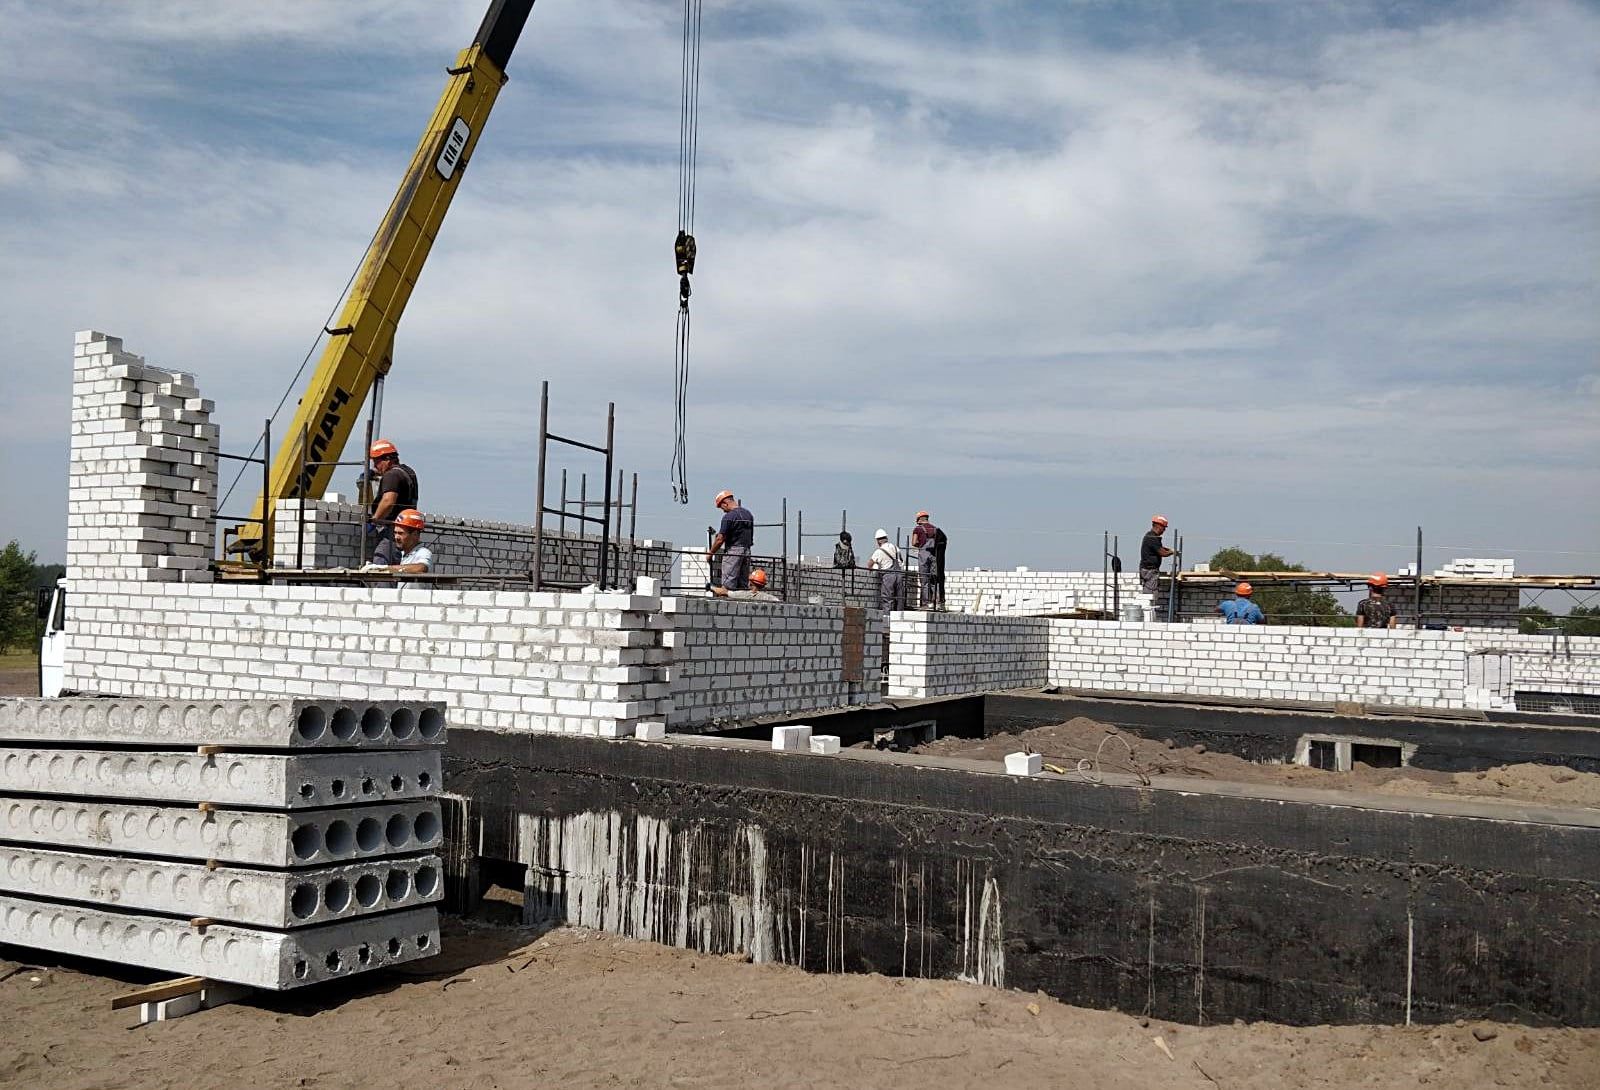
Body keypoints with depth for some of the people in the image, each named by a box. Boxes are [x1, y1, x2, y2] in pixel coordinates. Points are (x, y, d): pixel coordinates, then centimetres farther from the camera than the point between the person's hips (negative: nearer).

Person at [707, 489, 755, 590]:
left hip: (733, 551, -8)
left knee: (727, 586, -9)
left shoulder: (729, 517, -11)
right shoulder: (748, 514, 13)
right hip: (747, 551, 8)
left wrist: (710, 553, 1)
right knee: (743, 585, 9)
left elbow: (720, 539, -10)